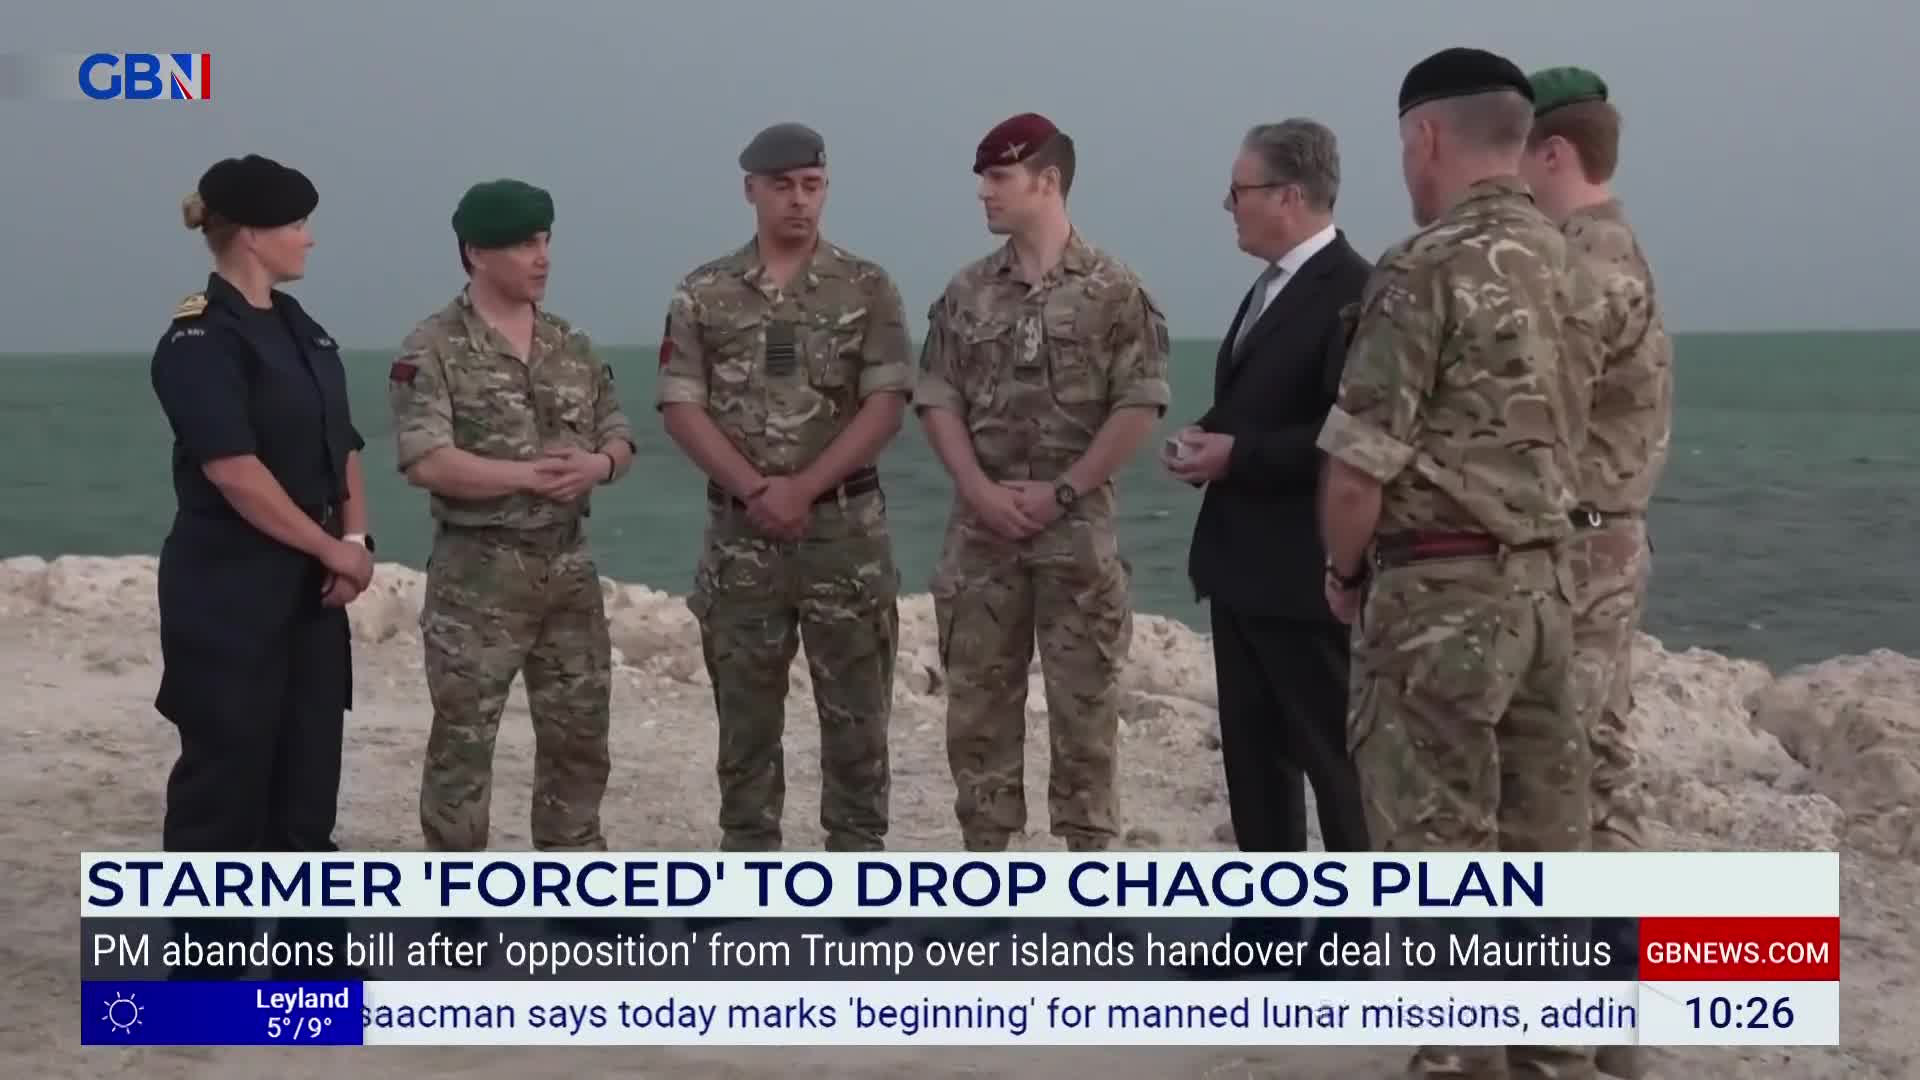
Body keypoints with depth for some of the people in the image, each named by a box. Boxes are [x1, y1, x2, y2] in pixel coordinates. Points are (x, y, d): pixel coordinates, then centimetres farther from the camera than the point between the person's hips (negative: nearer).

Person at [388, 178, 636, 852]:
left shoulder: (572, 346, 11)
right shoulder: (432, 350, -9)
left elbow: (619, 438, 13)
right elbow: (426, 462, -19)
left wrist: (597, 464, -11)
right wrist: (530, 474, -19)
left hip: (569, 564, 6)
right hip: (478, 571, -6)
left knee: (579, 728, 12)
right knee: (464, 737, -1)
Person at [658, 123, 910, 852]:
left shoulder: (867, 289, 1)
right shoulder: (703, 295, 4)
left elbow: (885, 405, -6)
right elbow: (681, 407, -2)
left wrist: (804, 489, -16)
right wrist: (756, 489, -14)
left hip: (846, 527, -1)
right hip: (740, 531, 1)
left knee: (856, 709, 3)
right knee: (745, 711, 8)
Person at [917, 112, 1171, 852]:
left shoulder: (1113, 291, -4)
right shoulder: (968, 292, 7)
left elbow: (1140, 406, -9)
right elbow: (937, 399, 5)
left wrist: (1062, 492, -13)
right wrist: (981, 490, -9)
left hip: (1078, 528, -4)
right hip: (982, 529, 4)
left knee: (1084, 700, 1)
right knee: (978, 696, 7)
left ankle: (1088, 857, 10)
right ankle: (984, 854, 17)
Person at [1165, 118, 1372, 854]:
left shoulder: (1353, 290, -16)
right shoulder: (1271, 288, 16)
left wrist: (1237, 455, -21)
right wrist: (1207, 438, 6)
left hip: (1303, 573, -10)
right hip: (1242, 567, 10)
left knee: (1335, 756, -2)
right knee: (1253, 755, 14)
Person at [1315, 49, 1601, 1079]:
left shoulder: (1426, 267, -14)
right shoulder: (1561, 261, 11)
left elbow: (1360, 462, -14)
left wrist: (1343, 571, 1)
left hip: (1442, 592, -8)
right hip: (1543, 579, 8)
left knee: (1440, 846, -2)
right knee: (1537, 838, 12)